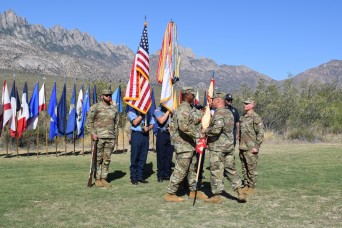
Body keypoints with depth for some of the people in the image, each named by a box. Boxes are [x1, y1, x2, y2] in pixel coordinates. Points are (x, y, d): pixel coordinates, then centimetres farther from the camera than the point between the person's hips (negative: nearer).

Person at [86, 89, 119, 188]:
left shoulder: (114, 109, 12)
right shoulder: (95, 107, -2)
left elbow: (116, 123, 16)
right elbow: (89, 121, -3)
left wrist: (115, 136, 11)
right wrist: (93, 133, -12)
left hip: (110, 138, 4)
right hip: (98, 137, -4)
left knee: (107, 160, 6)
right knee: (98, 159, 1)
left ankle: (104, 179, 14)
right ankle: (97, 179, 9)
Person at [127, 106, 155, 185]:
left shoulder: (147, 112, 16)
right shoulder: (132, 111, 2)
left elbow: (152, 124, 13)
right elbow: (135, 122, -13)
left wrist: (148, 128, -8)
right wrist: (142, 114, -9)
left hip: (145, 135, 5)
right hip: (136, 134, -4)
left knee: (143, 158, 6)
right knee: (135, 157, -2)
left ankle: (140, 176, 14)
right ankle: (133, 178, 3)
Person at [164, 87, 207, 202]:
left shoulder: (190, 108, 14)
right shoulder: (183, 109, -19)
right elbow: (183, 126, -32)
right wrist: (198, 134, -29)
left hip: (190, 144, 10)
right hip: (184, 145, -10)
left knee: (192, 168, 18)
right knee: (181, 170, -6)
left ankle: (193, 191, 29)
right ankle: (170, 194, 1)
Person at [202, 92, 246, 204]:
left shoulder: (219, 113, -14)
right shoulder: (229, 113, 16)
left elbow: (216, 129, -27)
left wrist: (205, 131, -10)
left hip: (218, 147, -9)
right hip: (229, 145, 9)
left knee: (216, 171, -1)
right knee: (231, 169, 14)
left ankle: (216, 195, 5)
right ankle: (240, 191, 10)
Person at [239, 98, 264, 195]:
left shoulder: (256, 118, -11)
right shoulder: (243, 117, 13)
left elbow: (260, 133, -14)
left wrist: (256, 147, -17)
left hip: (250, 149, -8)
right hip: (242, 148, 8)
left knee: (251, 169, -1)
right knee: (244, 169, 13)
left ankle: (252, 187, 8)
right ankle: (246, 185, 22)